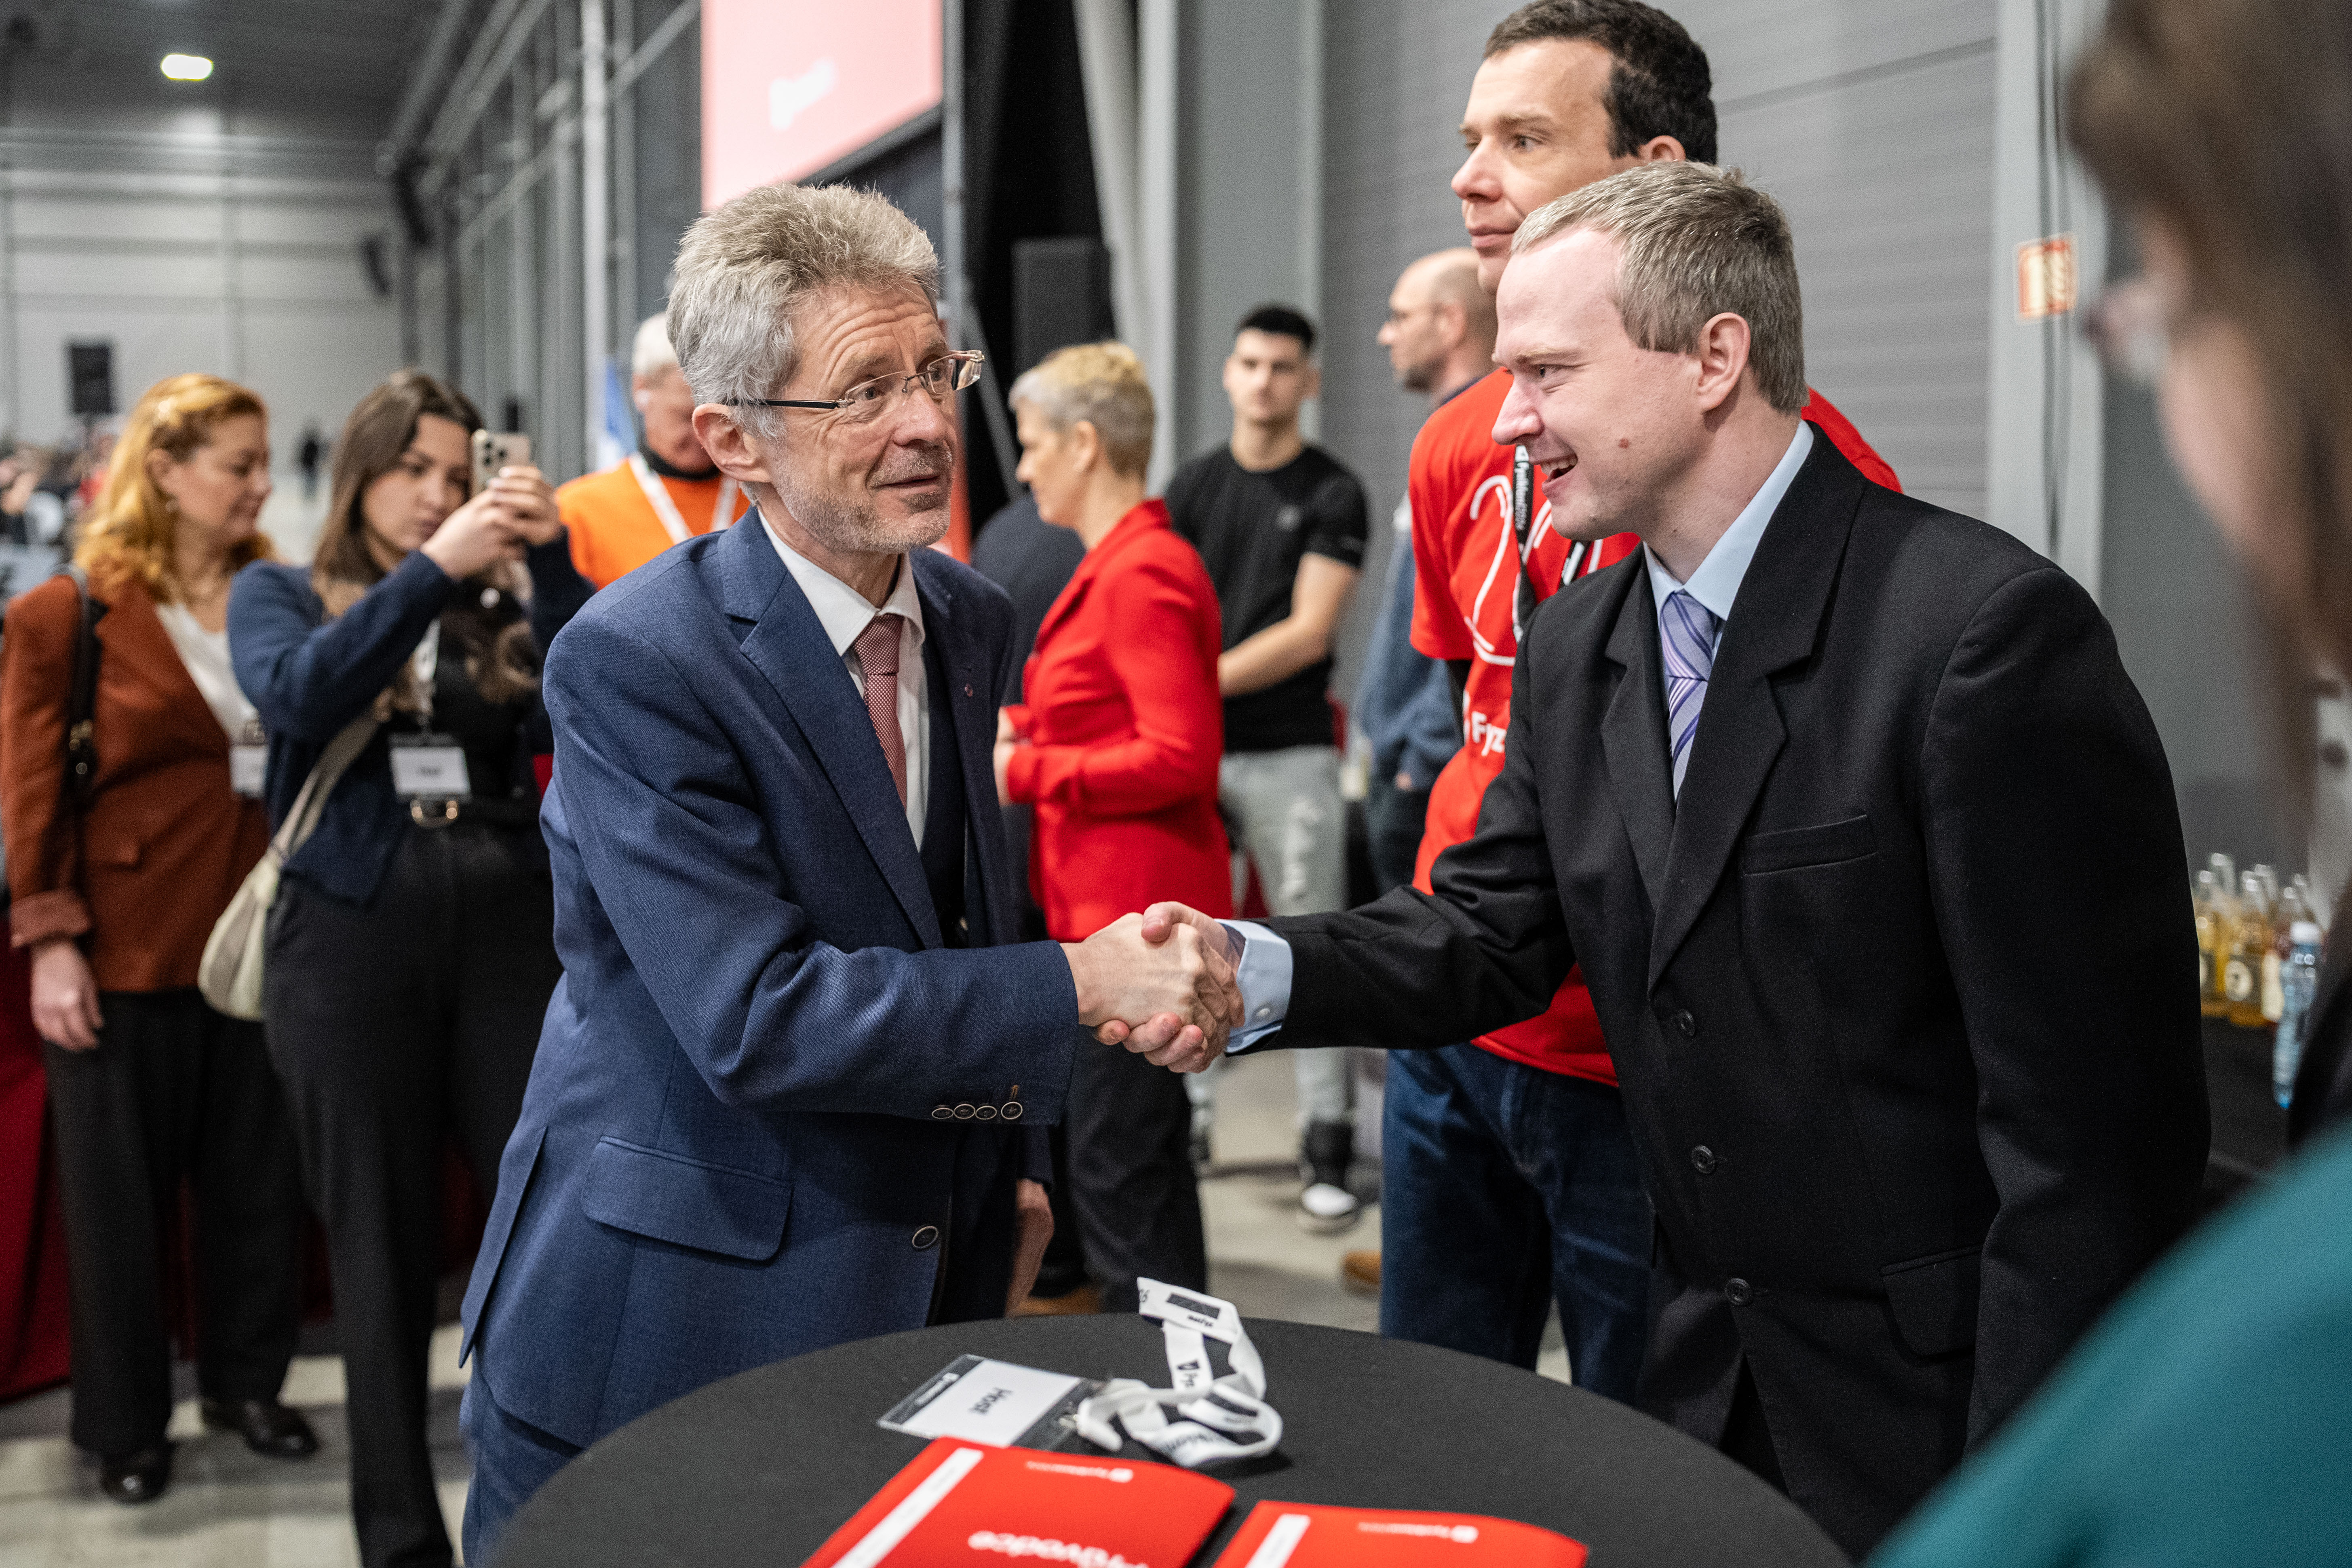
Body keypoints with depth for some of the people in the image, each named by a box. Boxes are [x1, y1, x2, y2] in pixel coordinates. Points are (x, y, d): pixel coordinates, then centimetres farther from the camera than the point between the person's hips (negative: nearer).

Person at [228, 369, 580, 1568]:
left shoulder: (498, 604, 11)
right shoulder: (279, 594, 9)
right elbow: (298, 696, -12)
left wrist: (548, 558, -14)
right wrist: (431, 569, -18)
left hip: (508, 930, 1)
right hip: (352, 940, -1)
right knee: (381, 1249, 5)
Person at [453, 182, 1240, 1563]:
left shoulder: (973, 623, 4)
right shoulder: (636, 662, -19)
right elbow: (757, 1014, -26)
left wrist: (1011, 1165, 10)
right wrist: (1081, 986, -24)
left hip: (913, 1294, 6)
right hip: (663, 1329, -6)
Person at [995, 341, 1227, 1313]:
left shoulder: (1143, 575, -16)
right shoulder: (1120, 566, 16)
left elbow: (1179, 758, -23)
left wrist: (1026, 773, -17)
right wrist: (1020, 728, 11)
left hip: (1134, 917, -11)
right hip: (1114, 906, 11)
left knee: (1117, 1184, -5)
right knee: (1149, 1170, 18)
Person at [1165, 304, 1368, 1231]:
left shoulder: (1332, 495, 0)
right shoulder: (1193, 486, 12)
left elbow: (1309, 633, -8)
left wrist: (1201, 682, -12)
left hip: (1290, 755, -4)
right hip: (1191, 752, 4)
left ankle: (1327, 1145, 3)